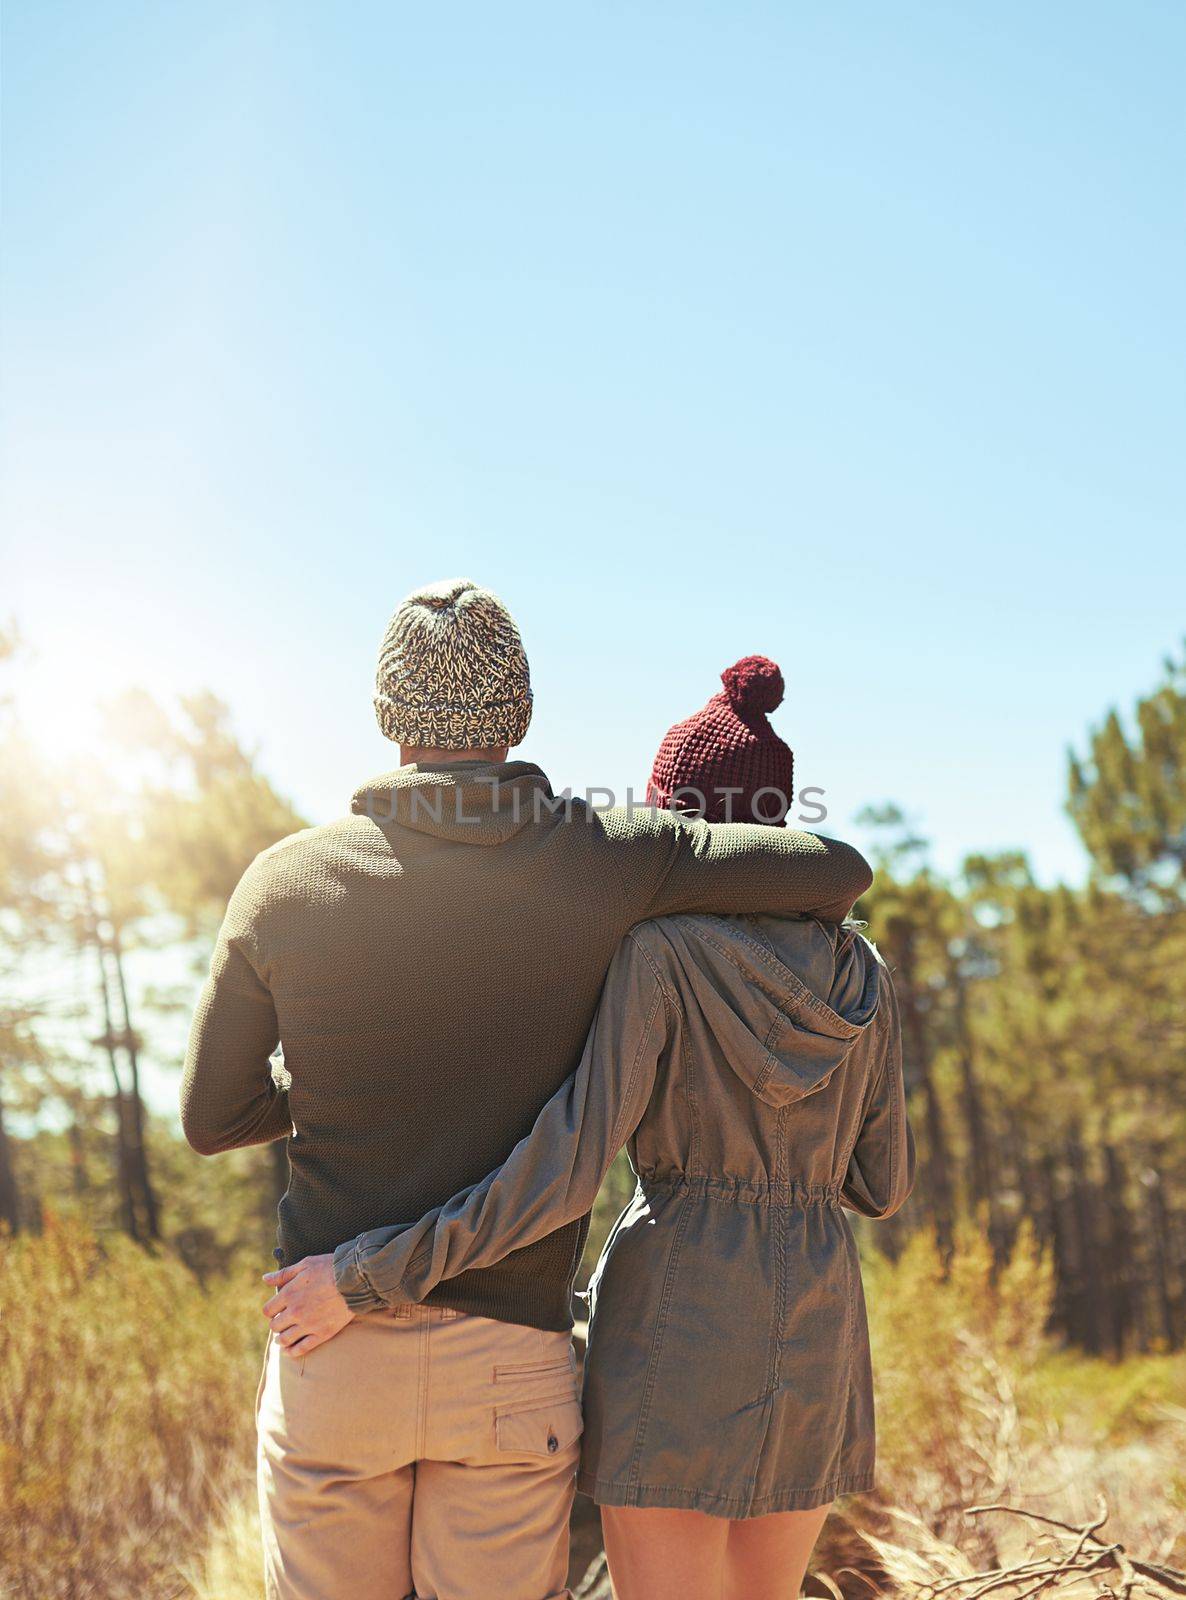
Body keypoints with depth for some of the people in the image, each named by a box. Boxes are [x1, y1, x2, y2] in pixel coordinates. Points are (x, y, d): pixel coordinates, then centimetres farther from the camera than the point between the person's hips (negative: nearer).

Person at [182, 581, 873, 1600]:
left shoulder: (287, 882, -5)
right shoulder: (602, 859, -8)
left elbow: (212, 1118, 2)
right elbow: (841, 870, -4)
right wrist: (802, 929, 19)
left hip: (336, 1354, 1)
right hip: (512, 1363, 0)